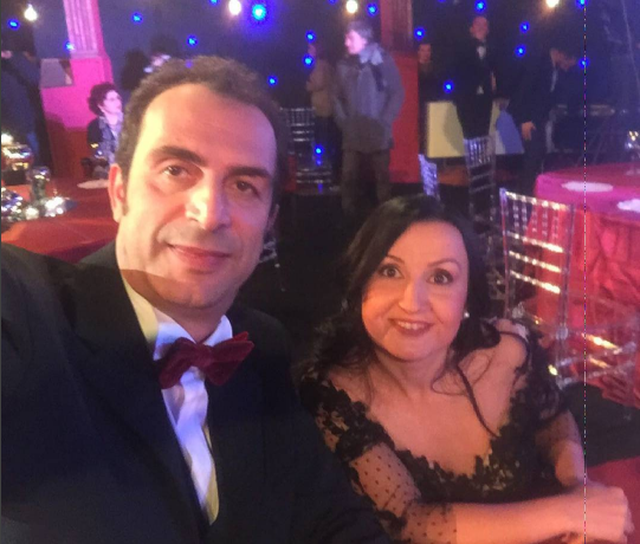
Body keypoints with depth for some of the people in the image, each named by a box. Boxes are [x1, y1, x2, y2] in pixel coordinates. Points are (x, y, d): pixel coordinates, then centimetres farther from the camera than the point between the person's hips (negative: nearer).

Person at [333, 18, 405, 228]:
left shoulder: (383, 61, -1)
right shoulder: (344, 65, 7)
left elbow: (397, 93, -1)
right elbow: (337, 97, 12)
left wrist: (385, 122, -7)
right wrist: (343, 122, 0)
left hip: (378, 135, -2)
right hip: (352, 135, 2)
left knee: (381, 178, 4)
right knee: (350, 179, -1)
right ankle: (351, 218, 11)